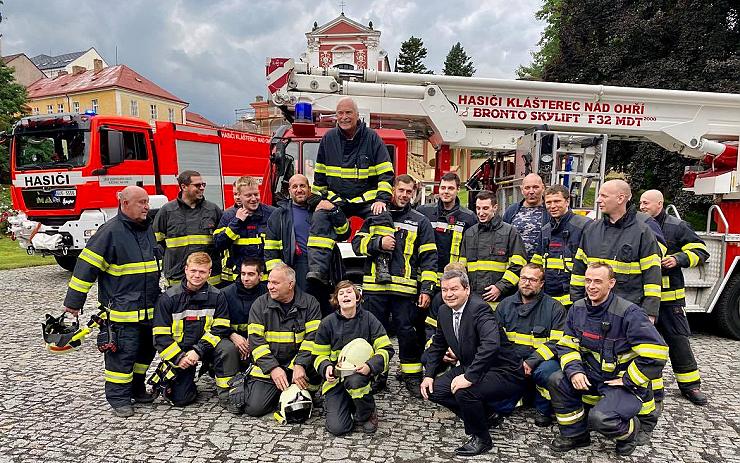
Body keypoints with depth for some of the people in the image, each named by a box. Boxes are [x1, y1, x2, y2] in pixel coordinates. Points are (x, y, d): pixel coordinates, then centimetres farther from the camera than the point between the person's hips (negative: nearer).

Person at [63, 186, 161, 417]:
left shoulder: (149, 228, 11)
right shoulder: (111, 231, -12)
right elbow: (87, 265, -12)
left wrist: (159, 295, 28)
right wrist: (74, 301, -11)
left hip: (150, 308, 8)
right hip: (121, 309, -7)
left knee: (146, 349, 17)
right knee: (122, 353, -1)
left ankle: (136, 388, 33)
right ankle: (118, 397, 14)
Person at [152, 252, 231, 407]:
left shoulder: (217, 297, -6)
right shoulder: (168, 298, -6)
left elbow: (220, 329, -10)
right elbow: (160, 335, -7)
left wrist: (198, 350, -22)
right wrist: (179, 357, -17)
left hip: (206, 347, 0)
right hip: (178, 351, 0)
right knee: (180, 399, -8)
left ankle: (226, 391, -12)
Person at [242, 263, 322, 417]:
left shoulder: (309, 303, -2)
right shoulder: (259, 304, 0)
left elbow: (312, 337, -9)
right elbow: (256, 340, -6)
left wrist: (300, 365, -22)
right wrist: (273, 368, -17)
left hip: (298, 362, -1)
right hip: (267, 365, 1)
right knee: (254, 408, -14)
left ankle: (304, 393, 2)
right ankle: (278, 391, 18)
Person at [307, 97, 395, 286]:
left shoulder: (371, 138, -1)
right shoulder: (328, 139, 7)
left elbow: (386, 173, -3)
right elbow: (320, 174, 15)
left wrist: (382, 199, -14)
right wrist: (320, 198, 8)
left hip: (367, 199, -2)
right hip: (336, 198, 2)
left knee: (383, 217, -28)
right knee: (319, 219, -22)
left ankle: (382, 263, -23)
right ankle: (317, 269, -25)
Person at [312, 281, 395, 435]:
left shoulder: (368, 318, -3)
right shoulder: (327, 323, -2)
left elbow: (386, 349, -5)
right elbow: (319, 355, 7)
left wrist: (370, 365, -23)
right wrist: (326, 367, -16)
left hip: (361, 371, 0)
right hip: (336, 377, 1)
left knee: (354, 381, -37)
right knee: (337, 428, -16)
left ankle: (367, 415, -5)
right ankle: (348, 405, 20)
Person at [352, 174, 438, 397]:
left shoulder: (420, 222, 8)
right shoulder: (375, 217, 12)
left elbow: (429, 258, 4)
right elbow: (357, 243, 10)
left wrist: (426, 289, -5)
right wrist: (378, 243, -8)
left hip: (405, 288, -1)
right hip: (374, 286, 2)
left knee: (407, 332, 2)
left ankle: (412, 375, 18)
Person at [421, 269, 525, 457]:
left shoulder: (479, 308, -23)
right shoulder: (444, 311, 2)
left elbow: (491, 345, -38)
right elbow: (437, 345, 14)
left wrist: (469, 377, -37)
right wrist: (428, 375, 3)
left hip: (502, 373, -8)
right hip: (470, 368, 9)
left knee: (464, 391, -31)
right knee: (434, 390, -3)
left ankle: (481, 439, -3)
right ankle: (483, 414, 15)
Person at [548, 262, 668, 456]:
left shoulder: (629, 313, -20)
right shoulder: (578, 309, 0)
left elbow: (656, 352, -24)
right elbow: (566, 345, 3)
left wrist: (627, 380, -19)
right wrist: (574, 371, -15)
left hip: (626, 384, -6)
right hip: (592, 377, 6)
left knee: (600, 418, -28)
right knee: (557, 381, -16)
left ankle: (629, 430, 10)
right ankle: (575, 434, 6)